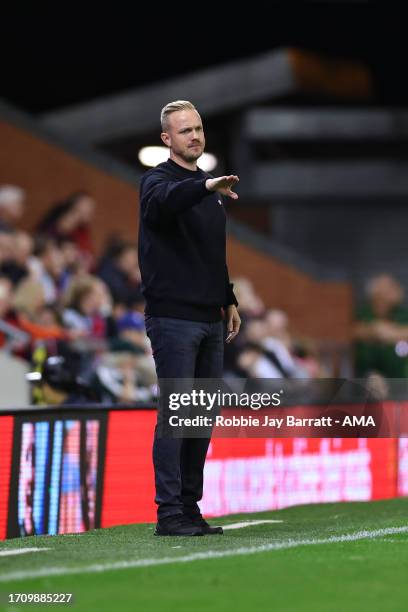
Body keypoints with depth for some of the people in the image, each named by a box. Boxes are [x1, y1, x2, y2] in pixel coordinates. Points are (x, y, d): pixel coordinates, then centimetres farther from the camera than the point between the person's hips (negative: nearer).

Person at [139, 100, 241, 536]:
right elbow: (165, 200, -34)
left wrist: (229, 300, 20)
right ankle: (169, 513, -8)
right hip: (173, 318, -8)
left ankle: (190, 507, 14)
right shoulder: (158, 180, -7)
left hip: (209, 320, 8)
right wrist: (205, 186, -51)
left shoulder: (208, 187, 17)